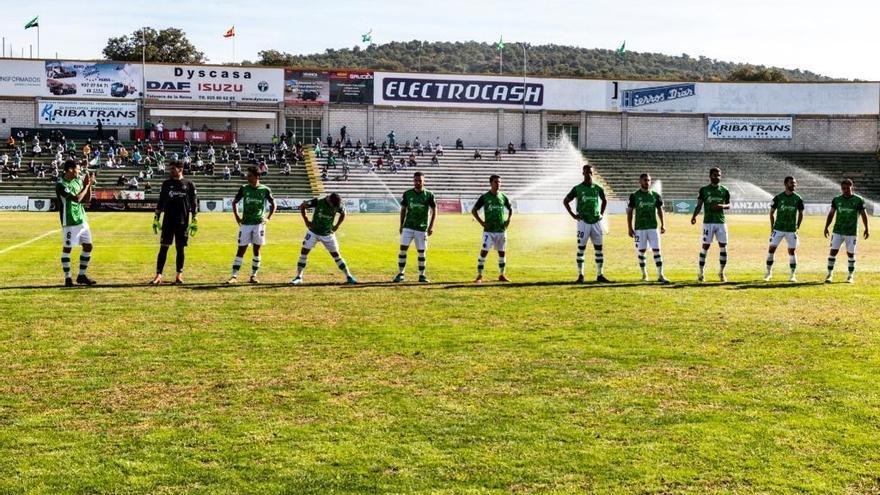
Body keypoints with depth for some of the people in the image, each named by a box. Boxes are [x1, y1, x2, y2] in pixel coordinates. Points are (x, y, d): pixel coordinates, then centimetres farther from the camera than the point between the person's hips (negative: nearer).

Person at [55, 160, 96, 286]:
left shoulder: (78, 181, 9)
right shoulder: (61, 185, -15)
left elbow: (87, 200, 13)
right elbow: (76, 198, -23)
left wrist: (89, 185, 1)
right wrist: (86, 186, -13)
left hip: (82, 220, 8)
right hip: (69, 222, -8)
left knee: (88, 246, 7)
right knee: (67, 248, 0)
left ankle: (82, 276, 17)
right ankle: (67, 278, 7)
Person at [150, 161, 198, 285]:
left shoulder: (189, 184, 3)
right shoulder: (166, 184, 9)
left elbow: (194, 203, 3)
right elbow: (160, 202, 11)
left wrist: (194, 221, -3)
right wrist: (156, 219, 6)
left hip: (183, 222, -1)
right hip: (168, 221, 1)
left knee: (180, 249, 5)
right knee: (163, 248, -4)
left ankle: (179, 275, 14)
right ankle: (158, 275, -5)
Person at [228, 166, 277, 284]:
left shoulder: (265, 190, -1)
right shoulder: (244, 188, 2)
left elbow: (273, 205, 11)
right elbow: (234, 202, 14)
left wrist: (268, 218, 1)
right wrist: (237, 217, 5)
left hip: (259, 224, 0)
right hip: (245, 224, 0)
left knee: (257, 250, 4)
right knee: (241, 250, -2)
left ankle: (253, 276, 12)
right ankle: (234, 276, -1)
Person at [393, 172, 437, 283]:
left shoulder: (429, 195, -2)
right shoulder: (407, 194, 3)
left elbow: (434, 210, 4)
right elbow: (403, 209, 13)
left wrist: (431, 226, -2)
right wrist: (401, 225, 9)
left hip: (422, 228, -1)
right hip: (408, 227, 1)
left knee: (421, 252, 3)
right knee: (403, 248, -6)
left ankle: (421, 275, 14)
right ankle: (401, 273, 3)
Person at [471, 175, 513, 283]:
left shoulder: (503, 197, 6)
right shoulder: (484, 197, -3)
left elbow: (510, 209, 21)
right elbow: (473, 210, 2)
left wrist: (508, 220, 8)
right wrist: (481, 222, -5)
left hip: (501, 230, 3)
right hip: (489, 230, -3)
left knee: (502, 252, 8)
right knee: (484, 251, -9)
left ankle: (502, 275, 20)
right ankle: (479, 276, -4)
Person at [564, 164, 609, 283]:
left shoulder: (598, 188, 7)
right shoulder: (577, 188, -2)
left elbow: (604, 201, 25)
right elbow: (565, 201, 6)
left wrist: (602, 214, 13)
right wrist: (573, 215, -2)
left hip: (596, 222, 3)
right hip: (583, 222, -3)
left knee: (599, 248, 3)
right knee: (581, 248, -1)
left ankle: (600, 275, 10)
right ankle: (580, 275, 5)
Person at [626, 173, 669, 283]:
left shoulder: (655, 195, 5)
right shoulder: (634, 196, -1)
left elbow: (660, 210, 13)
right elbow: (630, 212, 2)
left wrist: (663, 225, 5)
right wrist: (630, 228, -2)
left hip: (653, 227, 1)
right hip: (640, 228, -1)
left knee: (657, 250, -5)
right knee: (641, 251, 5)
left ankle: (660, 275, -7)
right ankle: (644, 274, 20)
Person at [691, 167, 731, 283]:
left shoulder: (724, 191, 9)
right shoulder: (704, 190, 2)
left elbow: (729, 205, 14)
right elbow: (699, 205, 1)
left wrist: (722, 206, -9)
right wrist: (694, 216, -16)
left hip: (721, 222, 3)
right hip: (708, 222, -3)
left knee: (723, 246, 0)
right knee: (705, 246, -3)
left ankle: (721, 272, 13)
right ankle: (701, 272, 6)